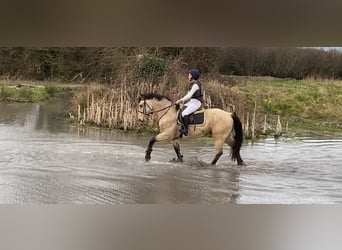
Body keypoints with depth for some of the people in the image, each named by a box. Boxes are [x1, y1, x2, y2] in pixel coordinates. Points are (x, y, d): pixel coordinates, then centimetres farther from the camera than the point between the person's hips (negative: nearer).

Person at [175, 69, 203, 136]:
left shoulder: (195, 85, -16)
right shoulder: (192, 84, 14)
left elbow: (189, 95, -19)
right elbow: (188, 94, 19)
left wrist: (180, 100, -15)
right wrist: (182, 101, 9)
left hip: (196, 102, -11)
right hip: (191, 102, 11)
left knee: (184, 113, -28)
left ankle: (185, 130, -25)